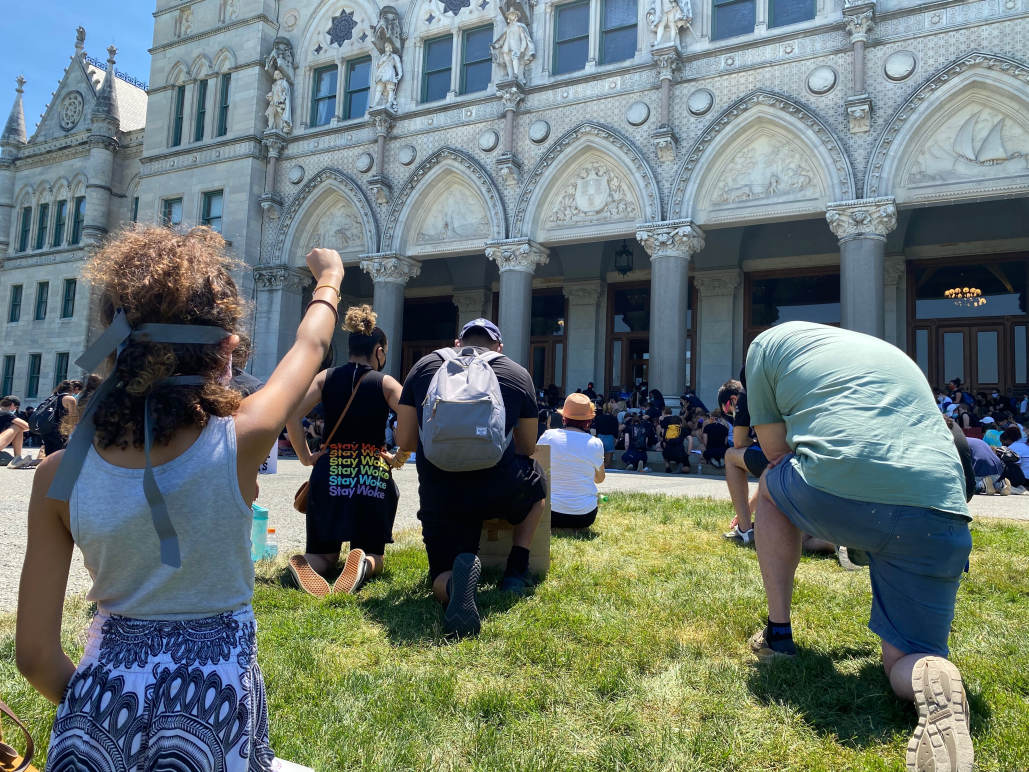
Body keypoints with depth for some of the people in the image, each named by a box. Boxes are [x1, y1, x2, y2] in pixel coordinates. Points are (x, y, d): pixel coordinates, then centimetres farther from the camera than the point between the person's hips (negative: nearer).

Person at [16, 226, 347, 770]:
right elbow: (310, 347, 0)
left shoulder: (59, 475, -13)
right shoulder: (240, 442, -19)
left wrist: (91, 707, 14)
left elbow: (35, 655, -7)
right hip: (216, 690, -2)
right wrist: (329, 278, 19)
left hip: (107, 690, 2)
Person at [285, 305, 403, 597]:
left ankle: (304, 564, -20)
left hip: (329, 474, 2)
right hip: (373, 476, -2)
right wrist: (400, 457, -1)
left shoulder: (326, 377, 4)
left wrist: (305, 457, 1)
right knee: (373, 554, 12)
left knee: (324, 552, 16)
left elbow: (291, 414, -7)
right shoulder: (386, 383, -1)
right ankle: (362, 563, -24)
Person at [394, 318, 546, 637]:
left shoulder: (425, 365, 12)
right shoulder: (518, 373, 11)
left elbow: (405, 440, 12)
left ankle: (458, 577, -18)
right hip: (500, 490, 0)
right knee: (536, 480, 35)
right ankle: (516, 570, 23)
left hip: (440, 496, 0)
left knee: (442, 580, 20)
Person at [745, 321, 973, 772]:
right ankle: (933, 684, -17)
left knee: (770, 487, 30)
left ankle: (778, 633, 28)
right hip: (939, 515, 5)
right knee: (903, 662, 19)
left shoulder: (770, 340, 20)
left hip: (834, 497, -4)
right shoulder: (891, 351, 35)